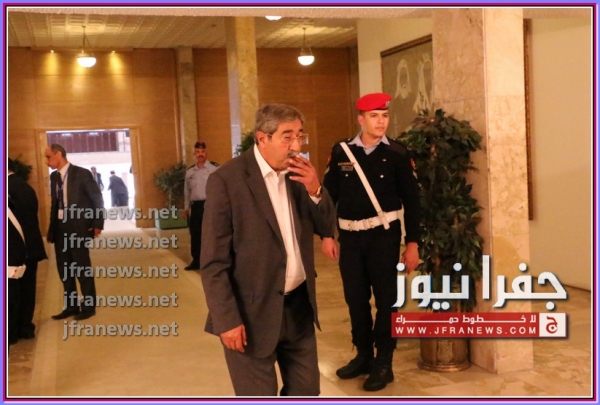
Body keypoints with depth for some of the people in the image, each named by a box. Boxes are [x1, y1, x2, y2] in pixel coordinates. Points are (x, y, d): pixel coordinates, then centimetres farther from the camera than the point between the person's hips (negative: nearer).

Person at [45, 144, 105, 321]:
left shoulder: (82, 173, -10)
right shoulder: (54, 177, 9)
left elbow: (98, 200, -8)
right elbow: (55, 203, 14)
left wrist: (97, 225, -10)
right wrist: (51, 227, 10)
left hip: (79, 227, -7)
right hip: (60, 228, 7)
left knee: (82, 268, 2)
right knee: (64, 268, 13)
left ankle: (88, 307, 15)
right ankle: (71, 306, 27)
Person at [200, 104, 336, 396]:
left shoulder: (298, 172, 3)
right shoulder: (226, 180, -16)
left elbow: (327, 228, 7)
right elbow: (213, 261, -15)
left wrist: (315, 191, -11)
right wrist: (227, 319, -16)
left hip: (299, 304, 6)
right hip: (253, 312, -6)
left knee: (306, 390, 19)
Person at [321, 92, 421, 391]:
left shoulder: (397, 153, -5)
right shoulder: (341, 152, 0)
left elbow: (411, 200, -3)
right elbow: (329, 194, 4)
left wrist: (412, 243, -5)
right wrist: (326, 235, 1)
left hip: (384, 235, -2)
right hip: (350, 236, 3)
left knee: (386, 299, 4)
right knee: (355, 298, 11)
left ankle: (383, 363, 18)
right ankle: (363, 355, 29)